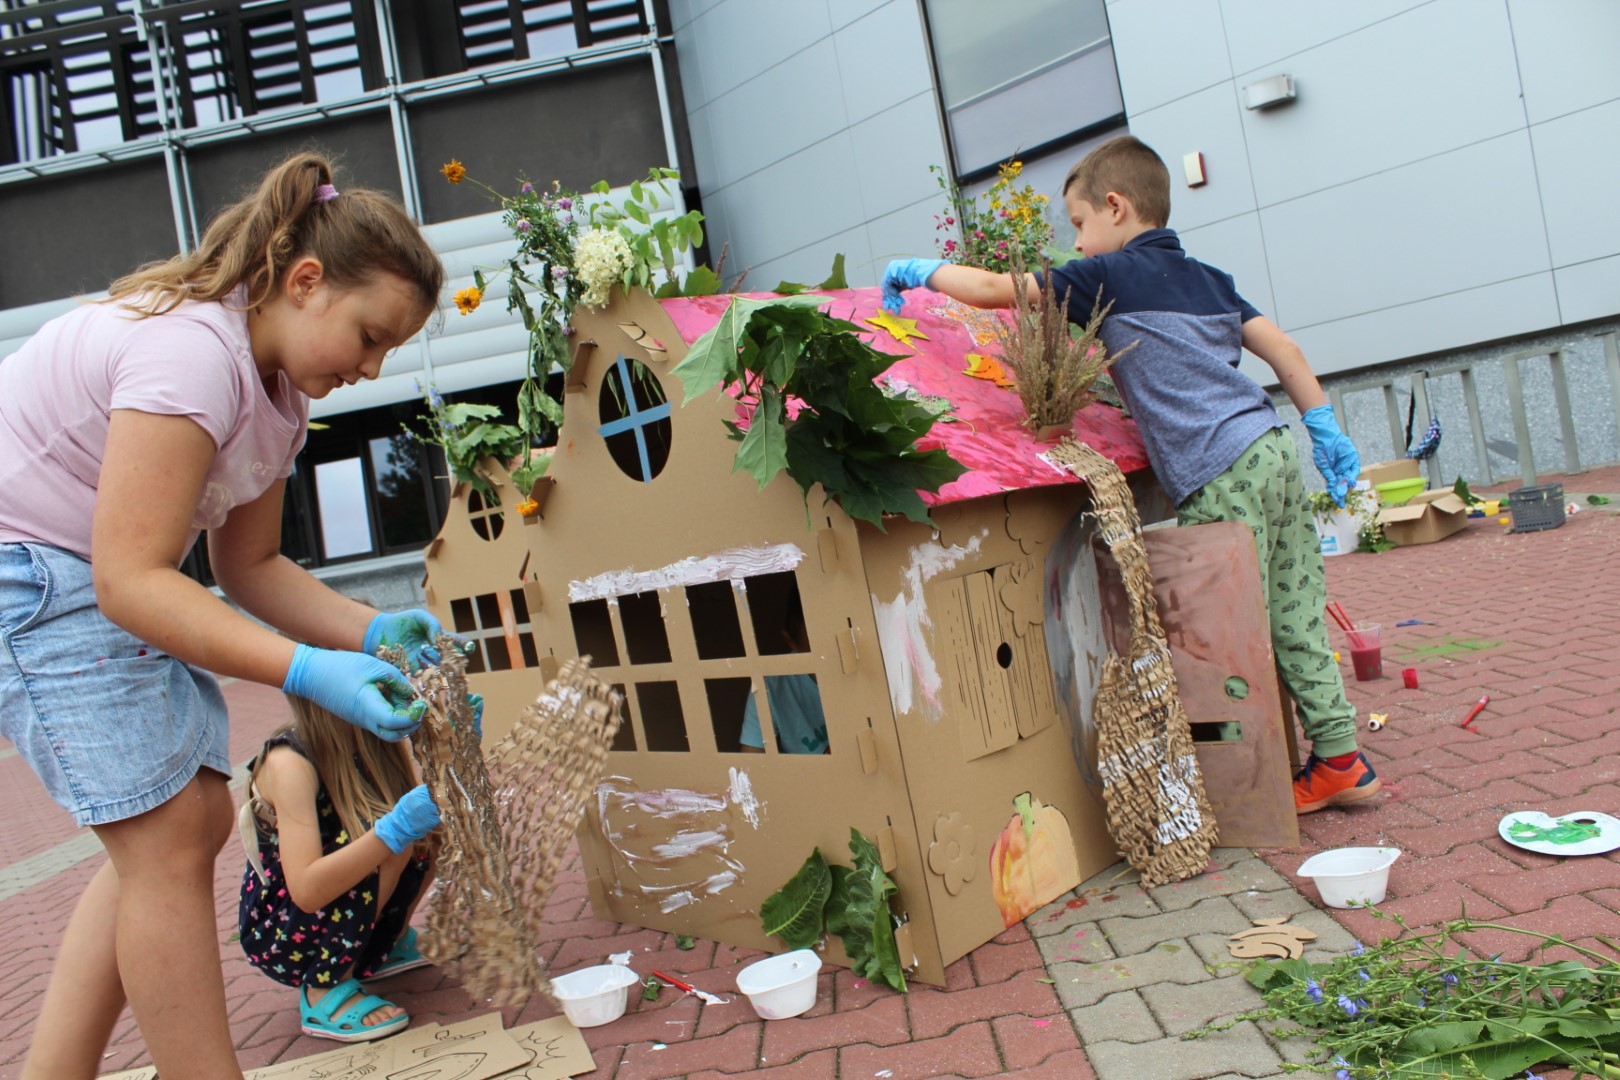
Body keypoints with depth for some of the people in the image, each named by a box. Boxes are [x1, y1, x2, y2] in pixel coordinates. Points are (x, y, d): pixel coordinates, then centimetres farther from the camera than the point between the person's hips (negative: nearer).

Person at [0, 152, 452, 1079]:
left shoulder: (281, 390, 5)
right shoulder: (192, 352, -25)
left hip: (106, 579, 10)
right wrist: (311, 673, -35)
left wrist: (374, 632, -8)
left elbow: (249, 565, 7)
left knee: (196, 820, 8)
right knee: (167, 835, -10)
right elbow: (130, 581, -29)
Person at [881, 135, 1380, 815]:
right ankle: (1340, 754, 19)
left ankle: (1331, 766, 8)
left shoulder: (1109, 275, 0)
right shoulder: (1206, 276, 21)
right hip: (1272, 448, 9)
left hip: (1220, 475, -8)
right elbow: (1278, 346, 19)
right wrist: (1324, 427, 22)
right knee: (1295, 619, 13)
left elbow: (994, 289, 0)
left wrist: (920, 270, 14)